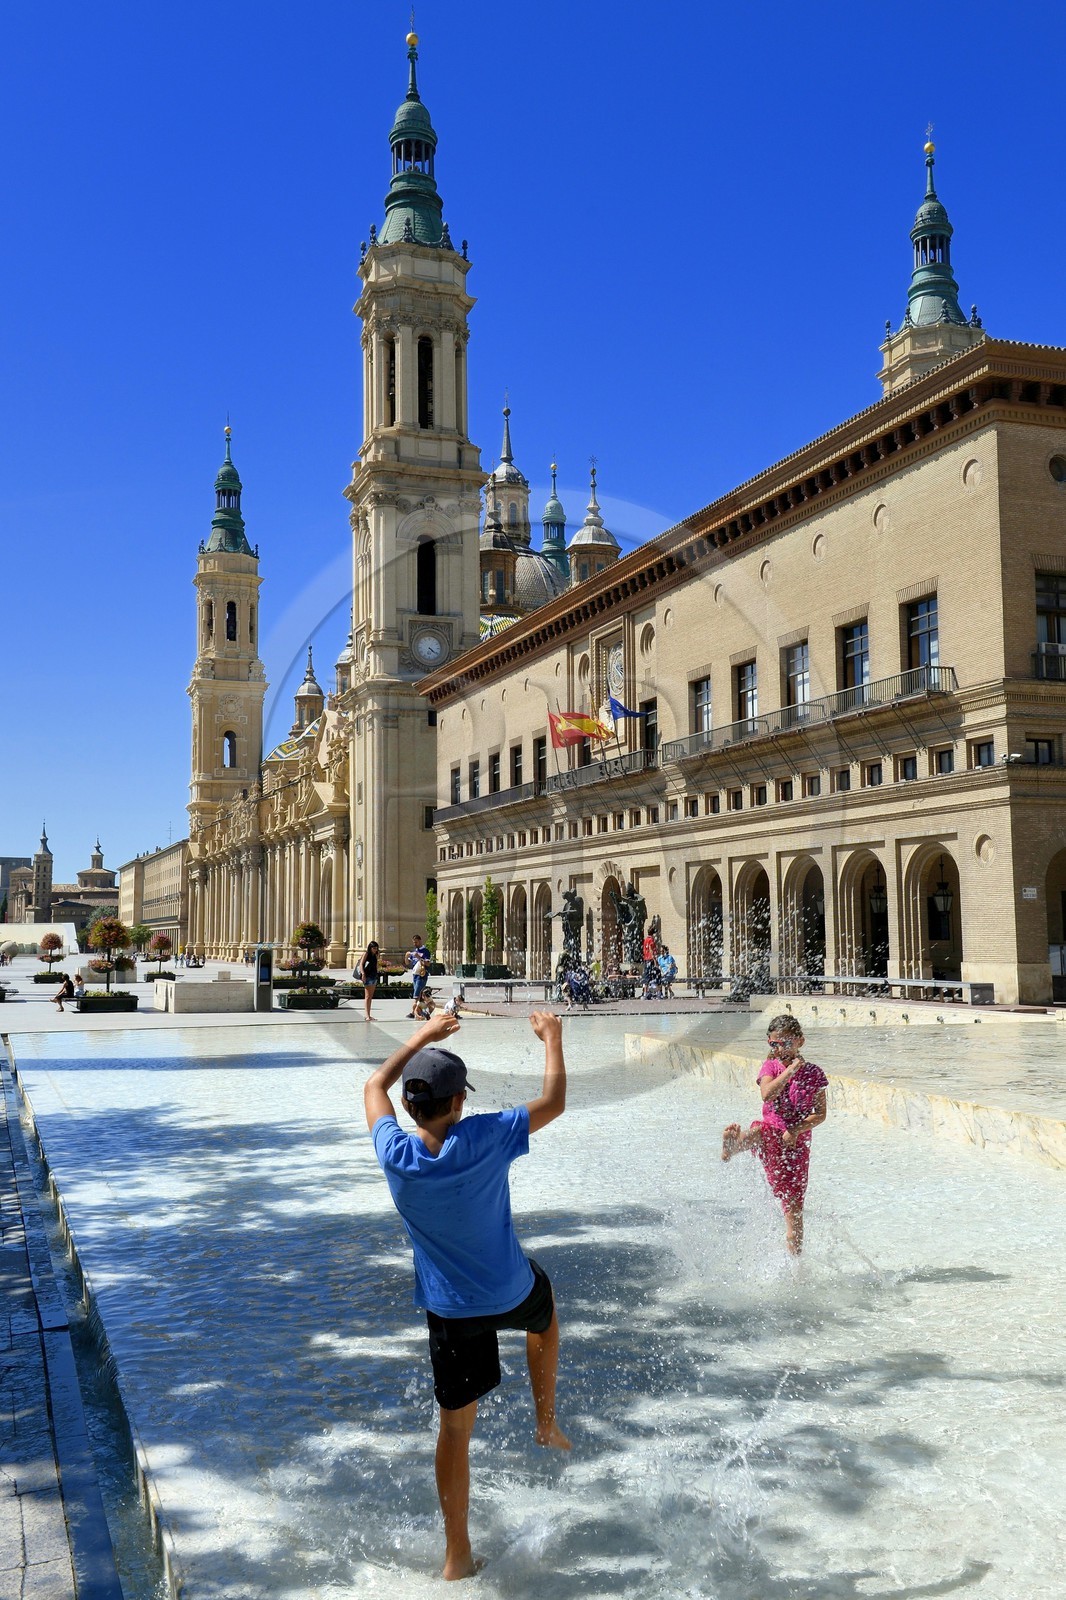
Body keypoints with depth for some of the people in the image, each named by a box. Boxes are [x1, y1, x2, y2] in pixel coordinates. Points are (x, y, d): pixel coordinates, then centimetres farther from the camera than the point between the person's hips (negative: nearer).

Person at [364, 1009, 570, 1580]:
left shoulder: (396, 1155, -18)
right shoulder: (485, 1139, -25)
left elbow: (374, 1086, 3)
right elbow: (554, 1102, -9)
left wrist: (421, 1038, 12)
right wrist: (552, 1038, 4)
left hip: (450, 1309, 1)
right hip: (512, 1292, -1)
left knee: (456, 1426, 12)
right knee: (544, 1316, 36)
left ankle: (458, 1555, 20)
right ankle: (546, 1422, 44)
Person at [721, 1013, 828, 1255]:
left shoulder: (813, 1073, 3)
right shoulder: (770, 1066, 4)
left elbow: (820, 1114, 0)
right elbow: (767, 1094, -16)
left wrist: (797, 1130, -14)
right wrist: (791, 1069, -19)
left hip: (797, 1142, 0)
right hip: (773, 1129, 0)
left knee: (794, 1207, 0)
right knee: (761, 1131, -39)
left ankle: (795, 1256, 14)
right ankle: (733, 1146, -71)